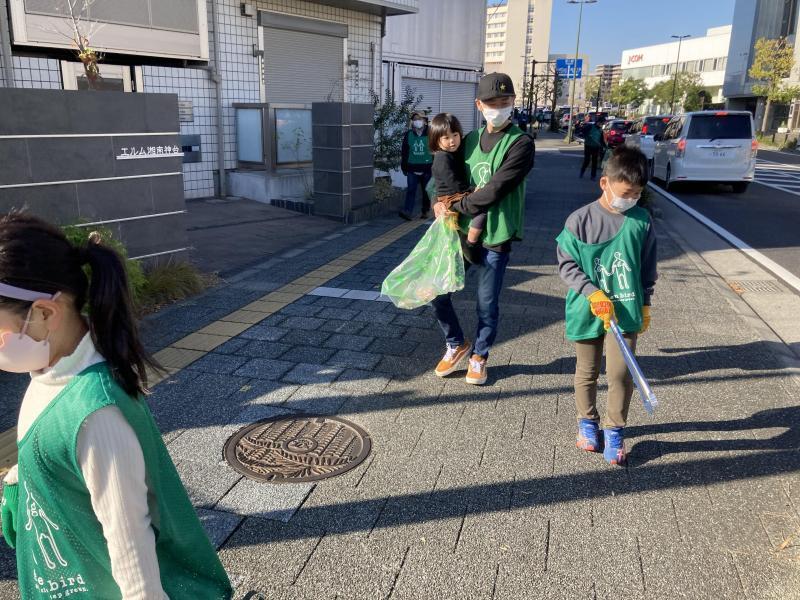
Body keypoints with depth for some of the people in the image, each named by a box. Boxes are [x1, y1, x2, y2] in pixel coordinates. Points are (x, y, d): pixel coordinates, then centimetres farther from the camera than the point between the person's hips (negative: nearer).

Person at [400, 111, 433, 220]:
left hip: (427, 169, -1)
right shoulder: (408, 135, 4)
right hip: (412, 168, 1)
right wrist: (404, 166, 8)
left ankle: (425, 211, 24)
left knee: (426, 191, 10)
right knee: (411, 190, -8)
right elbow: (404, 152, 9)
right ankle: (407, 211, -14)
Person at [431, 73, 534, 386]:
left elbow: (493, 192, -18)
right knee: (437, 291, 5)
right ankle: (457, 345, 30)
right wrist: (440, 203, -3)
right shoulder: (470, 140, 9)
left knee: (487, 304, 7)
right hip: (461, 230, 5)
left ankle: (479, 355, 32)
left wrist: (454, 207, -9)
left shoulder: (520, 143, -10)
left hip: (494, 238, -5)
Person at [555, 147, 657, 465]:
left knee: (621, 374, -1)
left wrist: (645, 305, 11)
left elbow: (647, 267, 8)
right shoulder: (580, 220, -11)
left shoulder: (642, 221, -2)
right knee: (587, 373, 14)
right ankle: (587, 422, 35)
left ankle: (614, 430, 19)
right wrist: (593, 294, -18)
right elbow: (567, 264, -8)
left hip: (626, 312, 1)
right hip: (587, 312, -1)